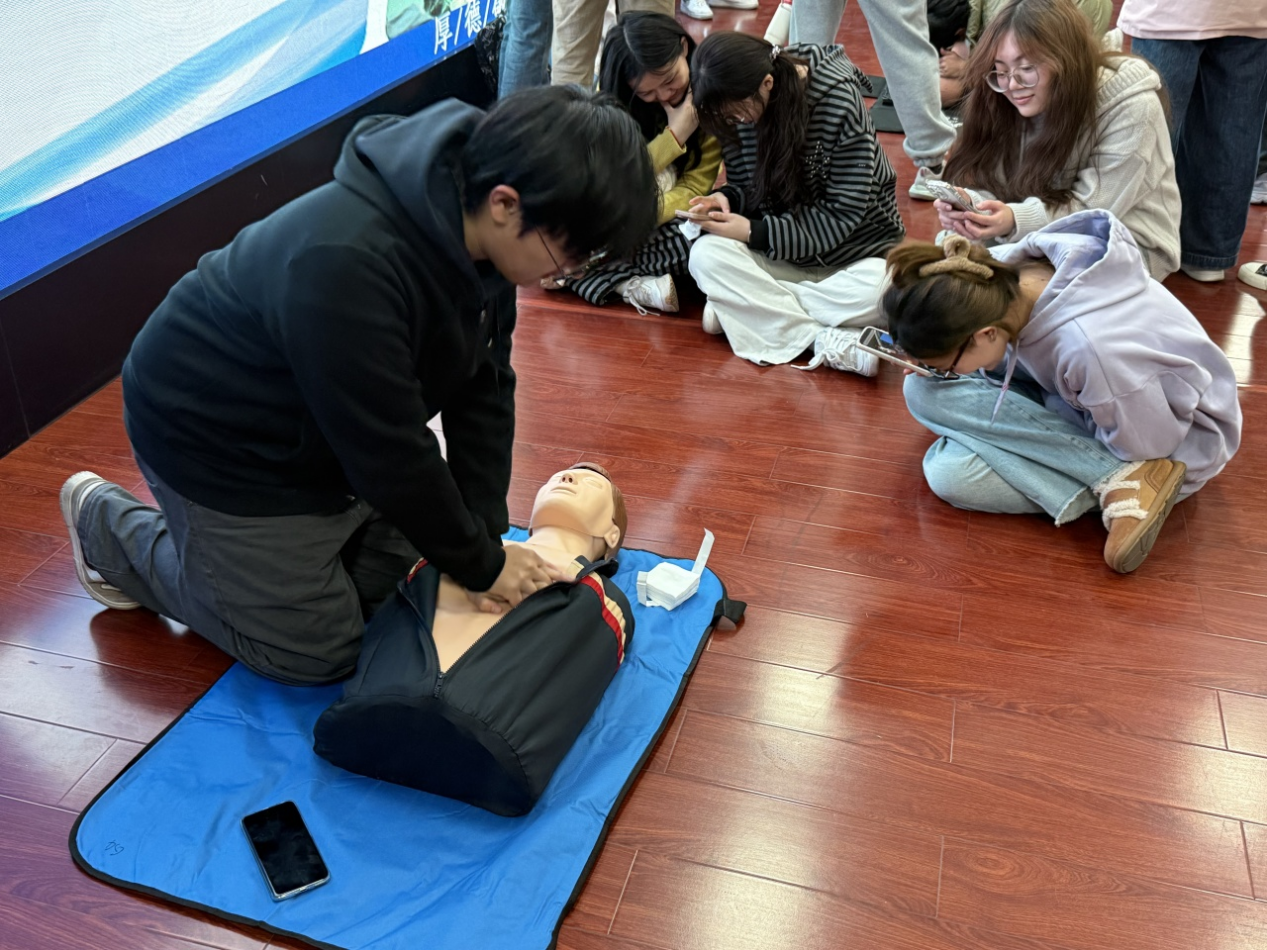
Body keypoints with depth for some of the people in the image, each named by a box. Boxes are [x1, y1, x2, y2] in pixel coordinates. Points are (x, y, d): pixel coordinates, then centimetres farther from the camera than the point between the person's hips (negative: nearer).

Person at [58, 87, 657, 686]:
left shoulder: (479, 230, -13)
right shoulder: (349, 265, -41)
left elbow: (484, 388, -8)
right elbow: (391, 455, -33)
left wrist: (488, 537, -11)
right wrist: (481, 565, -20)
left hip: (327, 430, 8)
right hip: (217, 444, -8)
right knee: (315, 651, 4)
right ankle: (110, 528, 18)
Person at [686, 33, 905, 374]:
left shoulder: (838, 101, -19)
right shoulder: (739, 103, -5)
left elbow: (843, 214, -19)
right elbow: (744, 185, 7)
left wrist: (755, 232, -24)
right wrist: (725, 200, -17)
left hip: (854, 251, -4)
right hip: (779, 253, 4)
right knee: (705, 255, -27)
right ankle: (826, 341, -28)